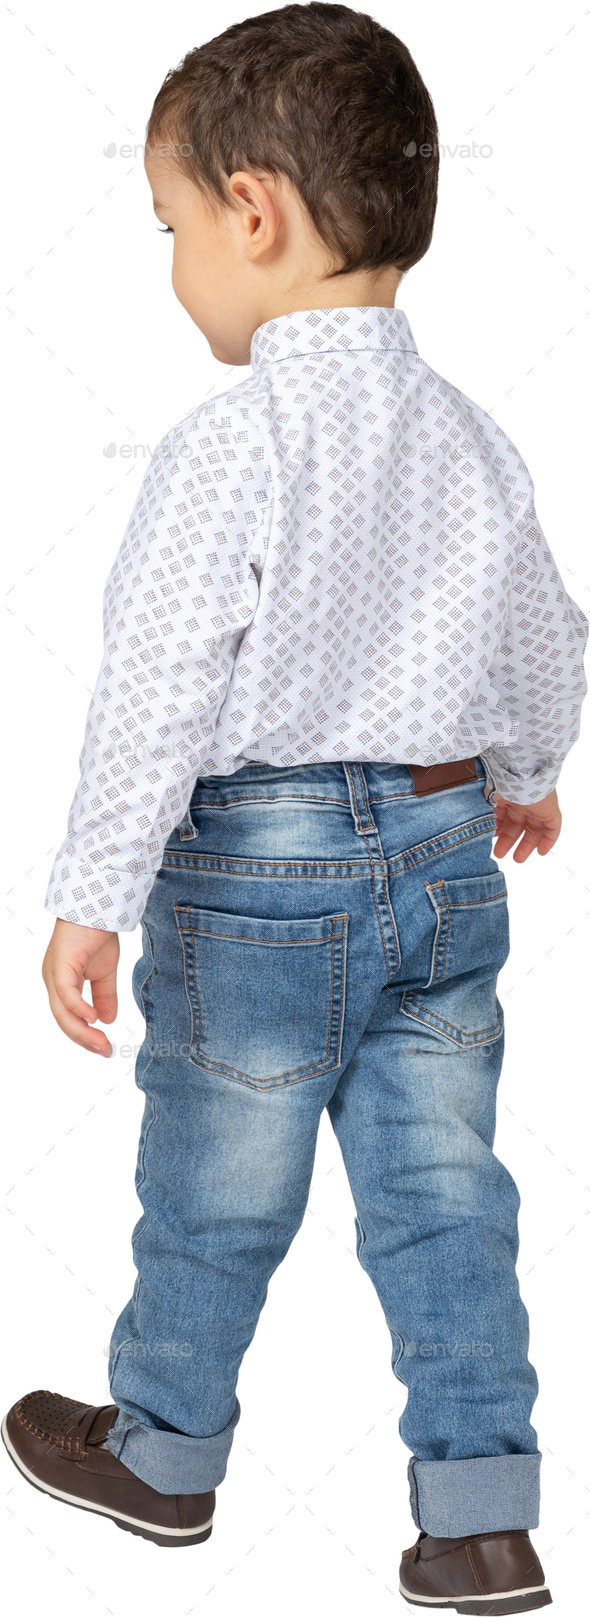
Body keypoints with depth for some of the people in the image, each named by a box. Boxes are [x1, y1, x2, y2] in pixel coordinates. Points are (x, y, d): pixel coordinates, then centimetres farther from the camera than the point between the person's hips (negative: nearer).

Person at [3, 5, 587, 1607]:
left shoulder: (229, 446, -17)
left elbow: (161, 694, -20)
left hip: (258, 870, -6)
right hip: (446, 848, 6)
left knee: (215, 1188, 13)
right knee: (441, 1190, 11)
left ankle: (164, 1452, 33)